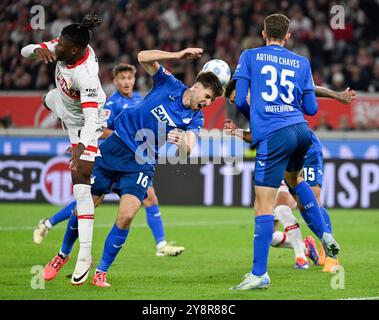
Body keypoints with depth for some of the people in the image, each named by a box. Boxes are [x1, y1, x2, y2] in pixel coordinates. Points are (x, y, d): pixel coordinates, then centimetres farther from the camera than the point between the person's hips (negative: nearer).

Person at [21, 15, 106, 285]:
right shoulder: (66, 47, -22)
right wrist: (38, 50, -38)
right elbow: (26, 50, -15)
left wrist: (82, 146, -62)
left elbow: (91, 118, -47)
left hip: (85, 125, -9)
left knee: (80, 180, -17)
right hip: (64, 104, 9)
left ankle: (85, 253, -19)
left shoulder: (85, 75, -42)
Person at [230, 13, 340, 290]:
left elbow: (240, 100, 2)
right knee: (294, 177, 35)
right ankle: (325, 235, 29)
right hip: (301, 131, 5)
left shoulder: (250, 56, 6)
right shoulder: (301, 63, 12)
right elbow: (311, 108, 11)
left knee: (264, 206, -5)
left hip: (272, 135, -5)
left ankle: (259, 274, -8)